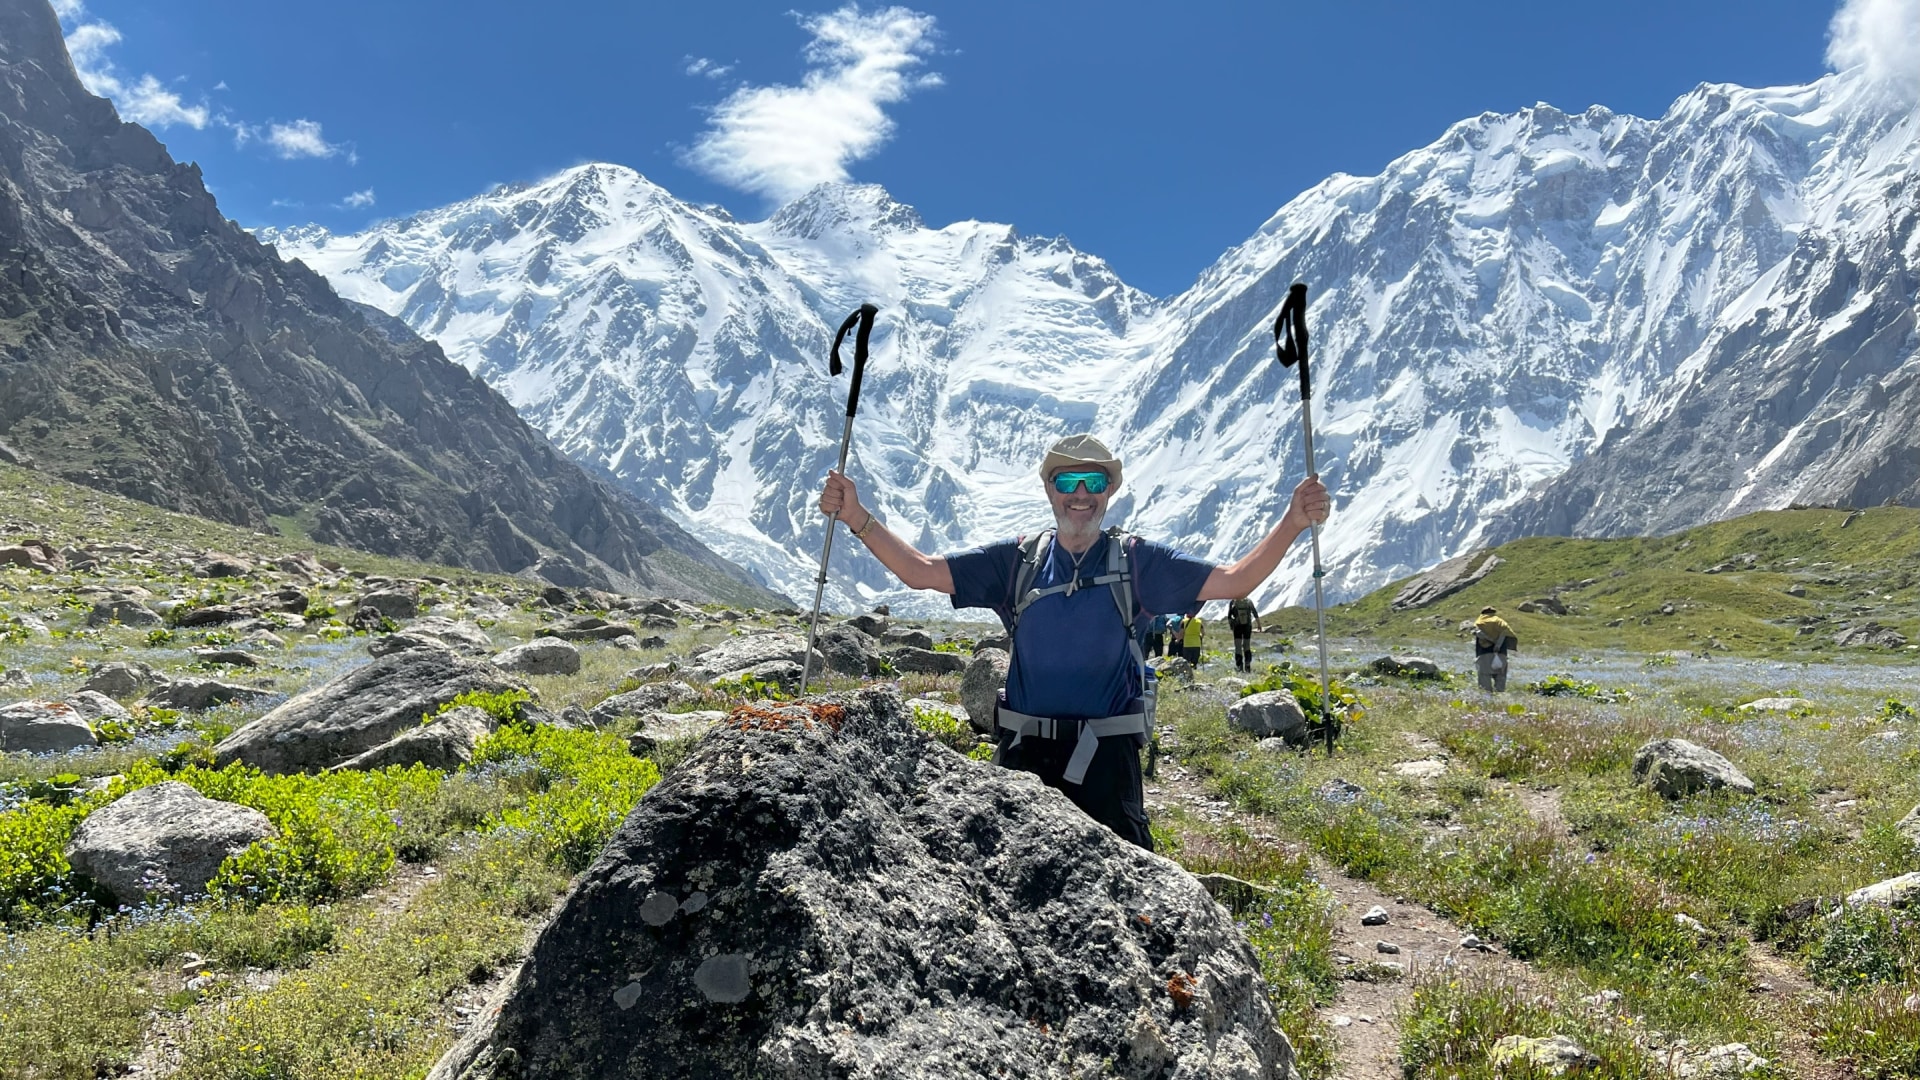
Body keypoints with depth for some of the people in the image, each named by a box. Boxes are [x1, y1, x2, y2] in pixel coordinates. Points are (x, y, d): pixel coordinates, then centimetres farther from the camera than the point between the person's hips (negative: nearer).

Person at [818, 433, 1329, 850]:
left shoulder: (1138, 561, 2)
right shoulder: (1016, 560, 5)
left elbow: (1233, 580, -5)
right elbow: (919, 571, 1)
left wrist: (1292, 522, -18)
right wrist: (857, 517, -9)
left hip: (1107, 757, -2)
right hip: (1025, 752, 2)